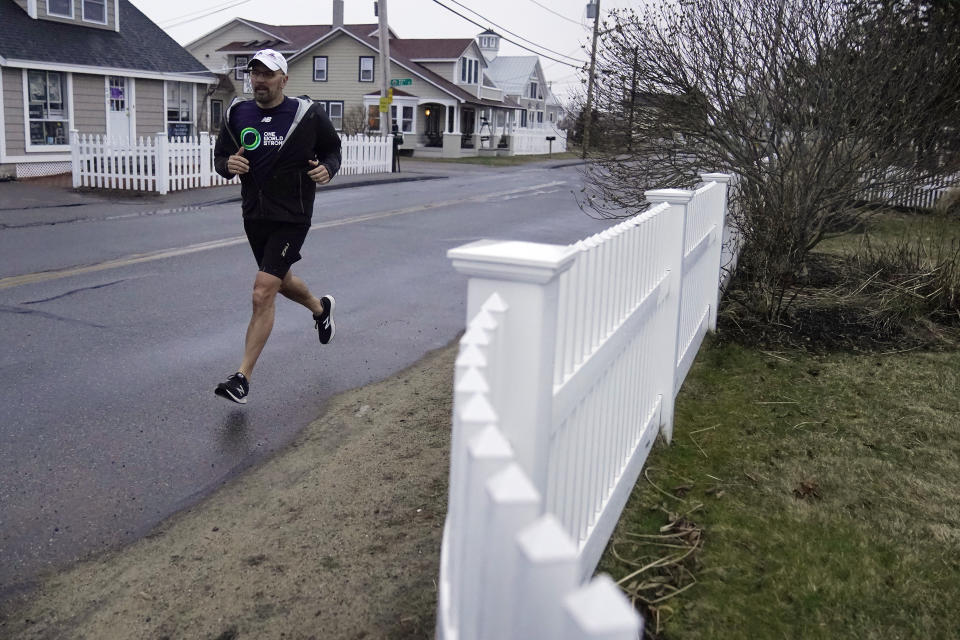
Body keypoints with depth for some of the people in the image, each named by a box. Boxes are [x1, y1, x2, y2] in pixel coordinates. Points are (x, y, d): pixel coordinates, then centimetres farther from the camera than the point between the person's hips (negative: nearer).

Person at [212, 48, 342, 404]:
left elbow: (332, 148, 9)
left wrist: (328, 169, -13)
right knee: (282, 282, 23)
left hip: (292, 218, -6)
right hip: (254, 215, 6)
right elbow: (219, 157, 11)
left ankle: (243, 378, -8)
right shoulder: (237, 114, 3)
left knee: (263, 293, -14)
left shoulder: (307, 115, -6)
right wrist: (228, 165, -14)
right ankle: (321, 308, 57)